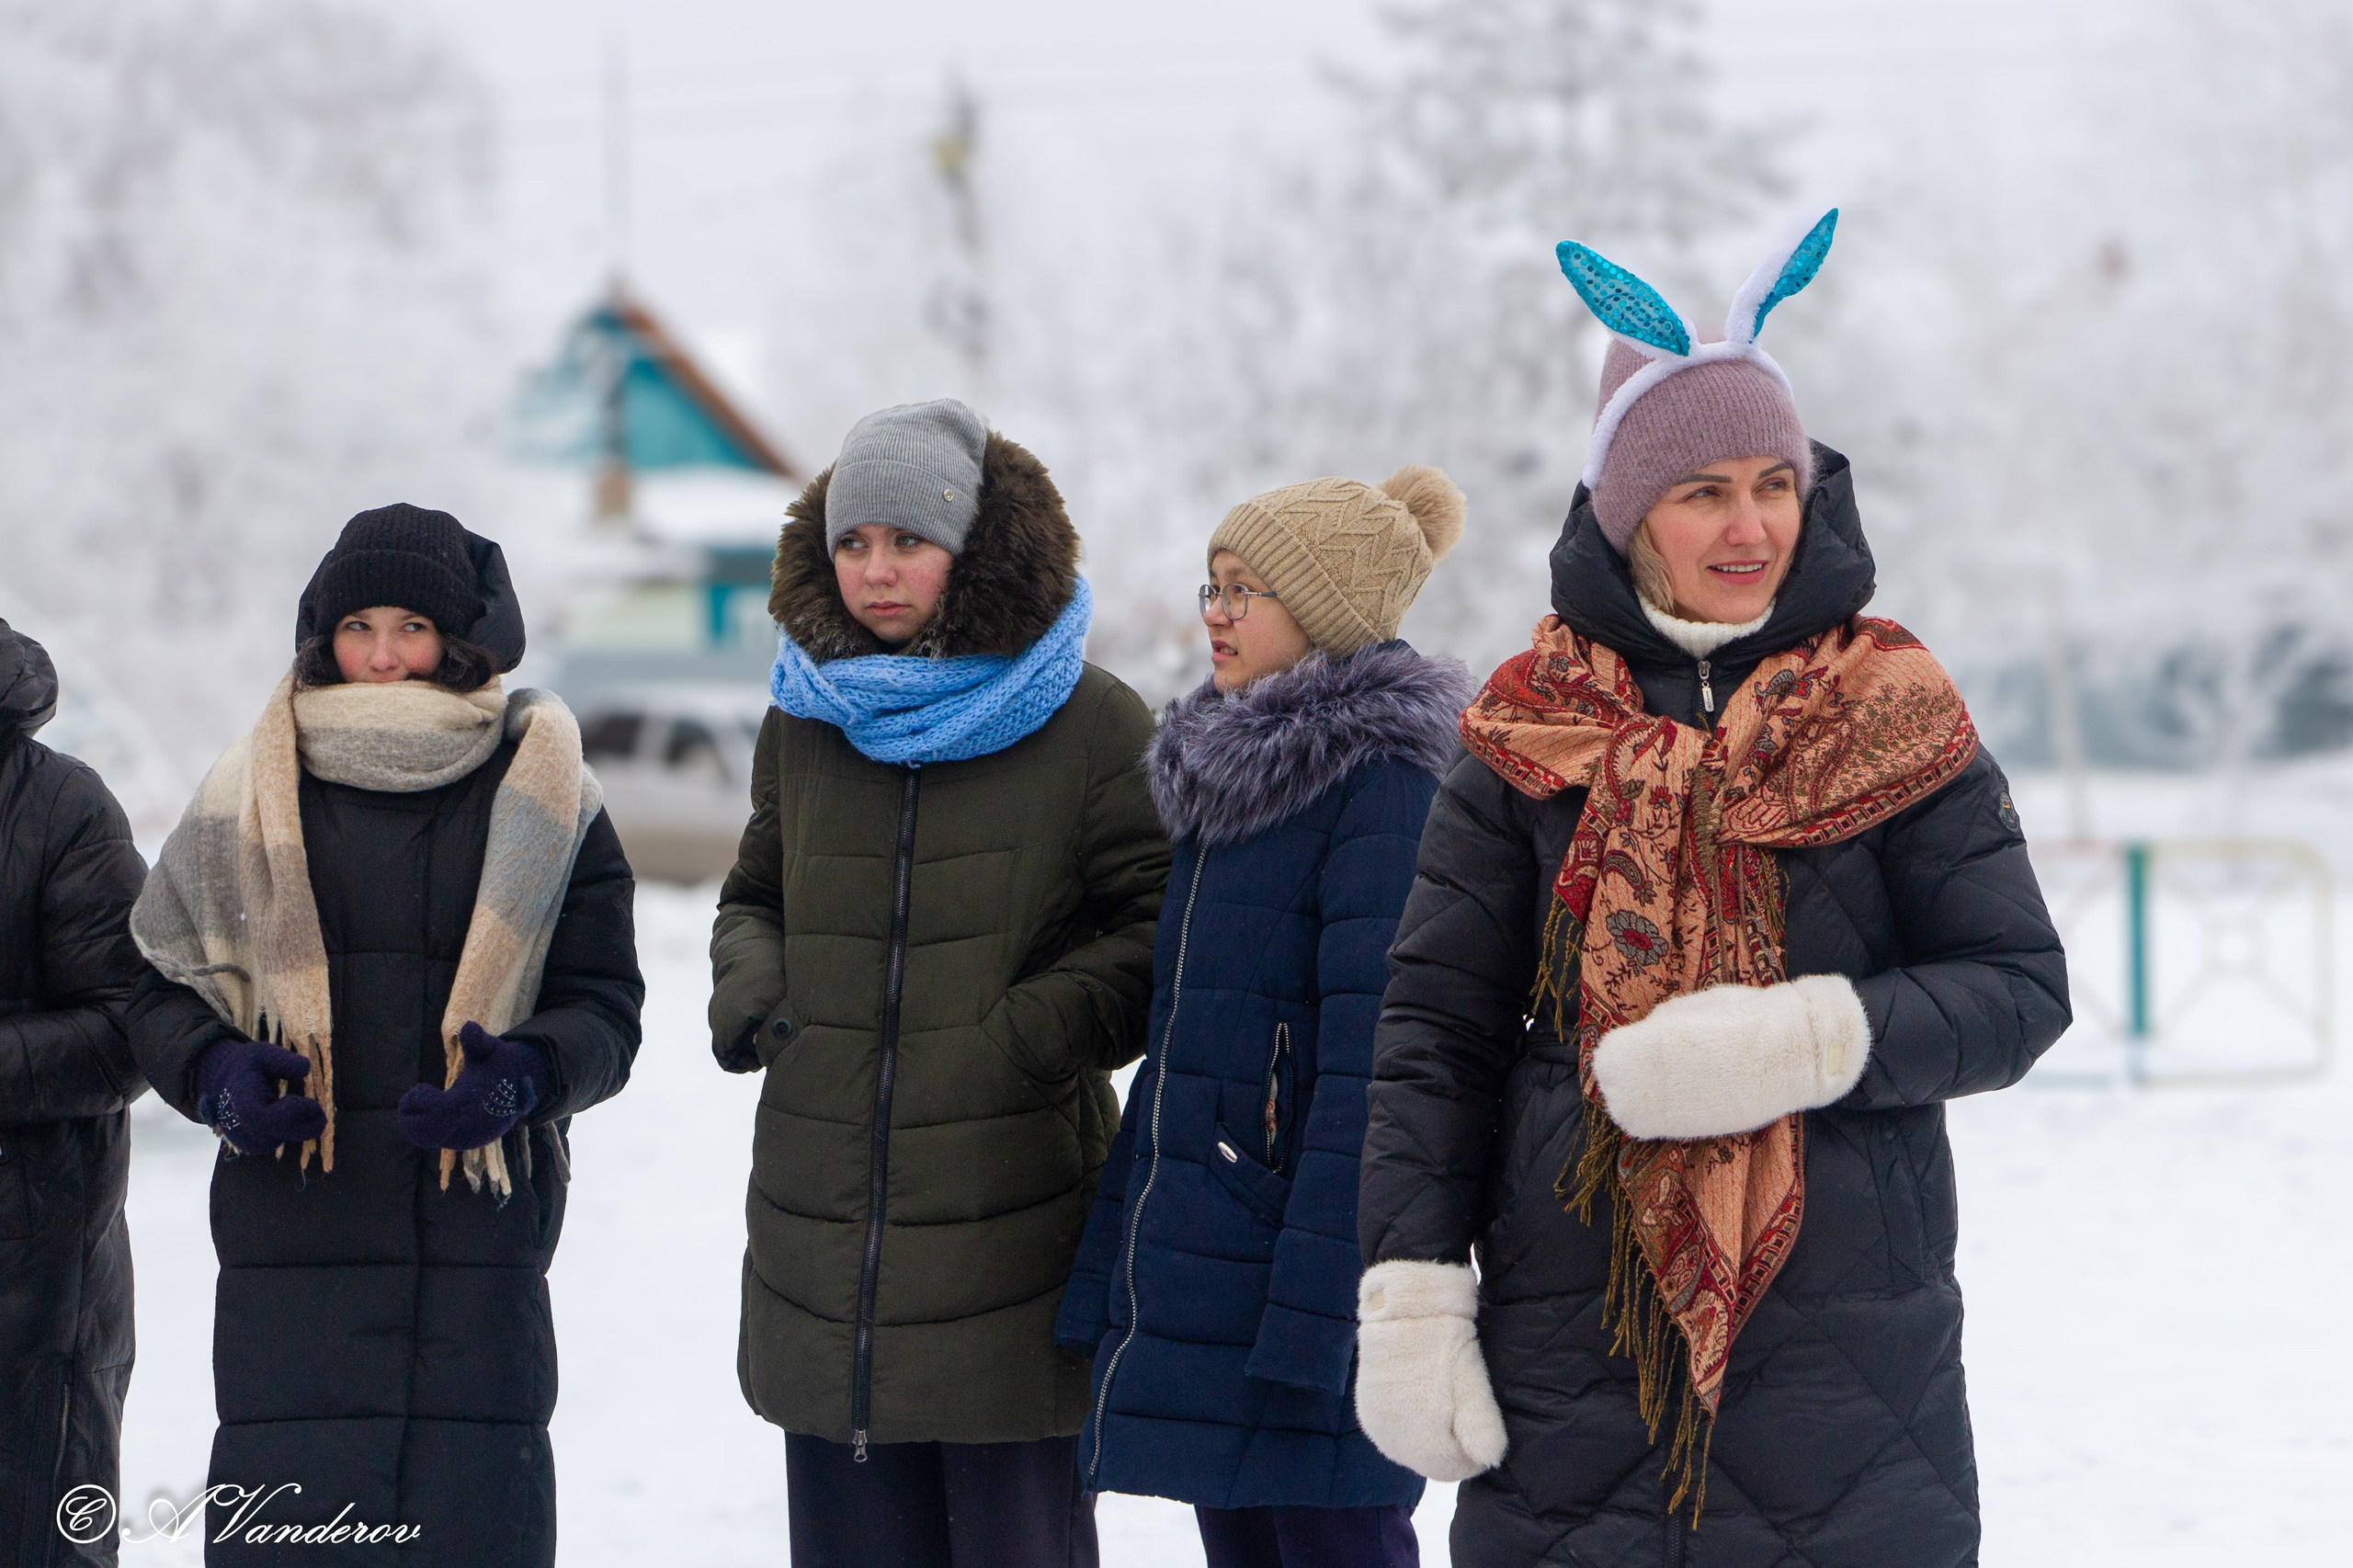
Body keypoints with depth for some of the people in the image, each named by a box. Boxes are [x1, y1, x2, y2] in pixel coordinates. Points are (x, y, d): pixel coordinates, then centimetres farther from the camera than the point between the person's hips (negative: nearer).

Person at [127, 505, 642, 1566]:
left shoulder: (545, 801, 8)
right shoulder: (251, 796, 9)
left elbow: (604, 1003, 7)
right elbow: (163, 990, 13)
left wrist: (522, 1076, -13)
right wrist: (219, 1075, -8)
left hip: (480, 1234, 0)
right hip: (292, 1231, 0)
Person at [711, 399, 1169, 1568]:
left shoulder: (1089, 726, -3)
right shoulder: (804, 722, 12)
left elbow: (1159, 934, -2)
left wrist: (1025, 1031, -16)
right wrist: (748, 988, 4)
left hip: (1013, 1226, -5)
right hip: (824, 1237, 5)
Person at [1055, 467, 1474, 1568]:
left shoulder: (1386, 785, -12)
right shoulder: (1229, 778, 16)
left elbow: (1371, 1064, -18)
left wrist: (1313, 1312, -22)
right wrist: (1109, 1276, 17)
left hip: (1309, 1268, -9)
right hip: (1198, 1267, 9)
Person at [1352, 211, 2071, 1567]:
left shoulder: (1893, 720, 3)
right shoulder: (1532, 737, 5)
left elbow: (2023, 987, 0)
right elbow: (1438, 1031, 6)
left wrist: (1813, 1040, -17)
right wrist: (1411, 1296, -3)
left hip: (1848, 1354, -1)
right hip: (1571, 1343, 1)